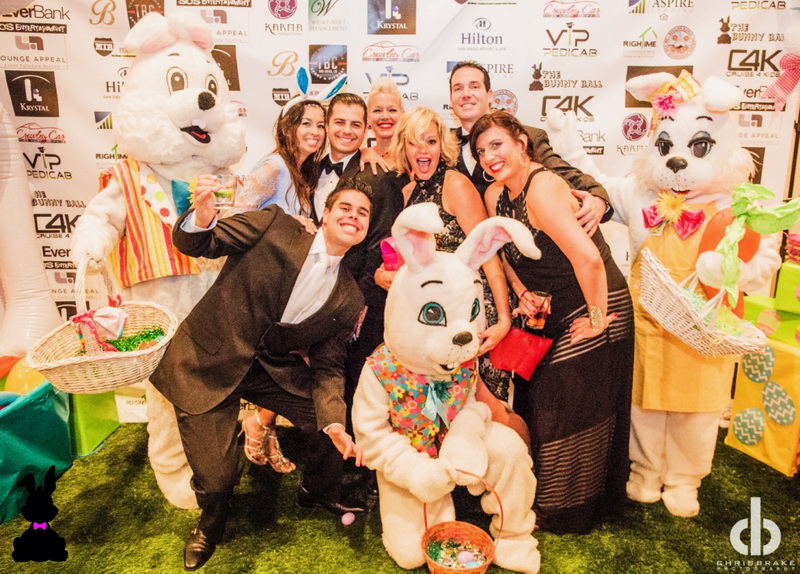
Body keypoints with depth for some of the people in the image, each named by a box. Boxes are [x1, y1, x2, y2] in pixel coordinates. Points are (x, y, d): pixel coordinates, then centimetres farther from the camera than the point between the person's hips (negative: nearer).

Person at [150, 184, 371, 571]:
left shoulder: (349, 299, -4)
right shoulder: (273, 225, -12)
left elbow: (327, 365, -1)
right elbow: (194, 244, -9)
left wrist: (334, 422, -18)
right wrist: (202, 219, -34)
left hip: (273, 369, 3)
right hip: (209, 364, -3)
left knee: (331, 423, -6)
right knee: (215, 480, -5)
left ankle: (318, 492, 31)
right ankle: (210, 526, 36)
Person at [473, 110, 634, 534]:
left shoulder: (541, 188, -25)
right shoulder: (495, 195, 2)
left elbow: (588, 257, -34)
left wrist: (597, 317, -24)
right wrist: (523, 293, -3)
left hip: (593, 310, -9)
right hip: (554, 314, 9)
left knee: (571, 411, 6)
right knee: (538, 402, 19)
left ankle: (564, 511, 29)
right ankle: (541, 493, 42)